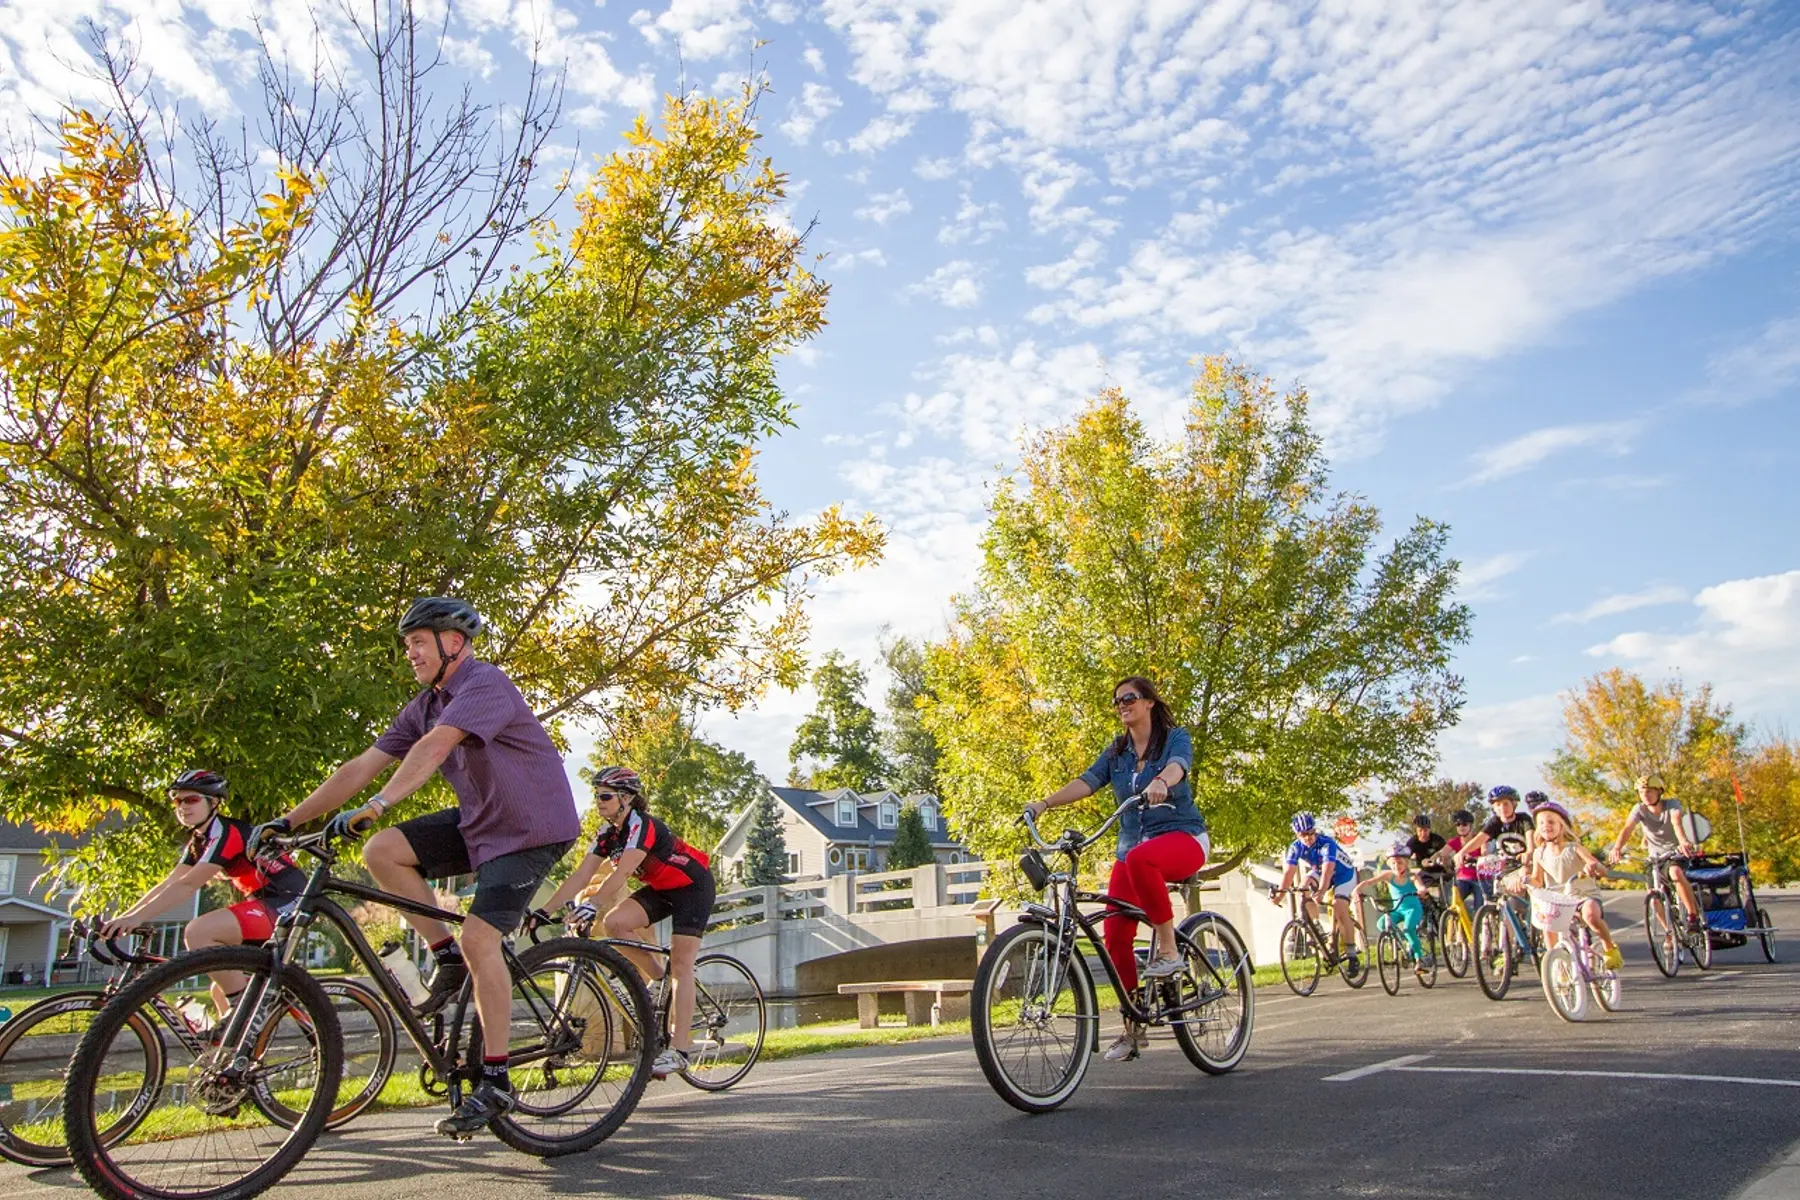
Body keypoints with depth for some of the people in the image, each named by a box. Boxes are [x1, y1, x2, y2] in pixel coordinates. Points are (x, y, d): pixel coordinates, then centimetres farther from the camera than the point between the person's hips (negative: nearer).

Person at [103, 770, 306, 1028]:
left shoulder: (225, 832, -14)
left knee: (197, 931, -26)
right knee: (221, 991, 11)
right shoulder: (198, 842, 15)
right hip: (265, 903, 10)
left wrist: (135, 918, -28)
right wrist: (120, 919, 0)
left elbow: (187, 886, -23)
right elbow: (166, 885, 10)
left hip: (287, 903, -10)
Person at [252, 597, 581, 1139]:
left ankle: (495, 1081, -5)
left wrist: (377, 805, -46)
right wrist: (288, 821, -2)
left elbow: (433, 749, -35)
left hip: (531, 826, -8)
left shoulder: (485, 684, -20)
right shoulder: (424, 706, 6)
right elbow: (361, 767, 3)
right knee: (381, 851, -9)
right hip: (478, 820, 8)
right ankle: (449, 959, 4)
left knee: (479, 937, -18)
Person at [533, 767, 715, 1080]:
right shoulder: (609, 833, -2)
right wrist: (544, 911, -15)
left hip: (693, 887, -7)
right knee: (615, 922, -17)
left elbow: (623, 872, -40)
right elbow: (581, 875, -7)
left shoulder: (641, 825, -26)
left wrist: (593, 904, -53)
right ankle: (659, 979, 2)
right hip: (660, 889, 7)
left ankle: (679, 1049, -11)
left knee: (681, 965, -13)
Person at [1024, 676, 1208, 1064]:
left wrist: (1161, 782, -48)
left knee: (1139, 858, -39)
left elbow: (1178, 764, -24)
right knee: (1115, 934, -7)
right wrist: (1044, 803, -21)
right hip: (1132, 844, 5)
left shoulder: (1175, 737, -2)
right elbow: (1087, 781, -4)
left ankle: (1168, 948, -24)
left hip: (1182, 837, -5)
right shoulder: (1116, 752, 11)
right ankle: (1133, 1026, 8)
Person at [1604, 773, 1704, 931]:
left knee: (1675, 873, -36)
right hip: (1655, 856, 3)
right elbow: (1627, 828, -27)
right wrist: (1616, 848, -47)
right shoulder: (1639, 809, -10)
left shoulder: (1671, 804, -16)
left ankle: (1694, 915, -23)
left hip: (1676, 853, -3)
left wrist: (1684, 842, -59)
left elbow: (1677, 823, -37)